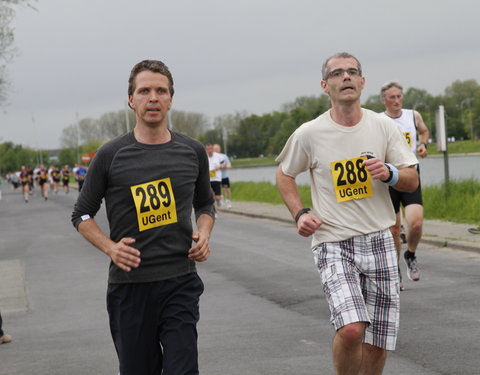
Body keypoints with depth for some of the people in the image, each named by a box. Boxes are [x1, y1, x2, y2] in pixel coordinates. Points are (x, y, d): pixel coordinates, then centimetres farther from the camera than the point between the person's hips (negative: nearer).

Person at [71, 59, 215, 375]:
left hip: (180, 281, 1)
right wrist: (109, 247, -10)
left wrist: (204, 234, 2)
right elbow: (82, 214, 8)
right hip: (129, 285, -1)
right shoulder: (111, 155, -1)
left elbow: (205, 204, 22)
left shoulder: (193, 152, 6)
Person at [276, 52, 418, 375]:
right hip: (333, 243, -3)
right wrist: (300, 213, -2)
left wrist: (390, 174, -16)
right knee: (351, 329, -23)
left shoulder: (384, 127, 1)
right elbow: (284, 175, 13)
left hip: (379, 242, 3)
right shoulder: (309, 134, -4)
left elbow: (412, 181, 5)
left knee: (378, 343, 6)